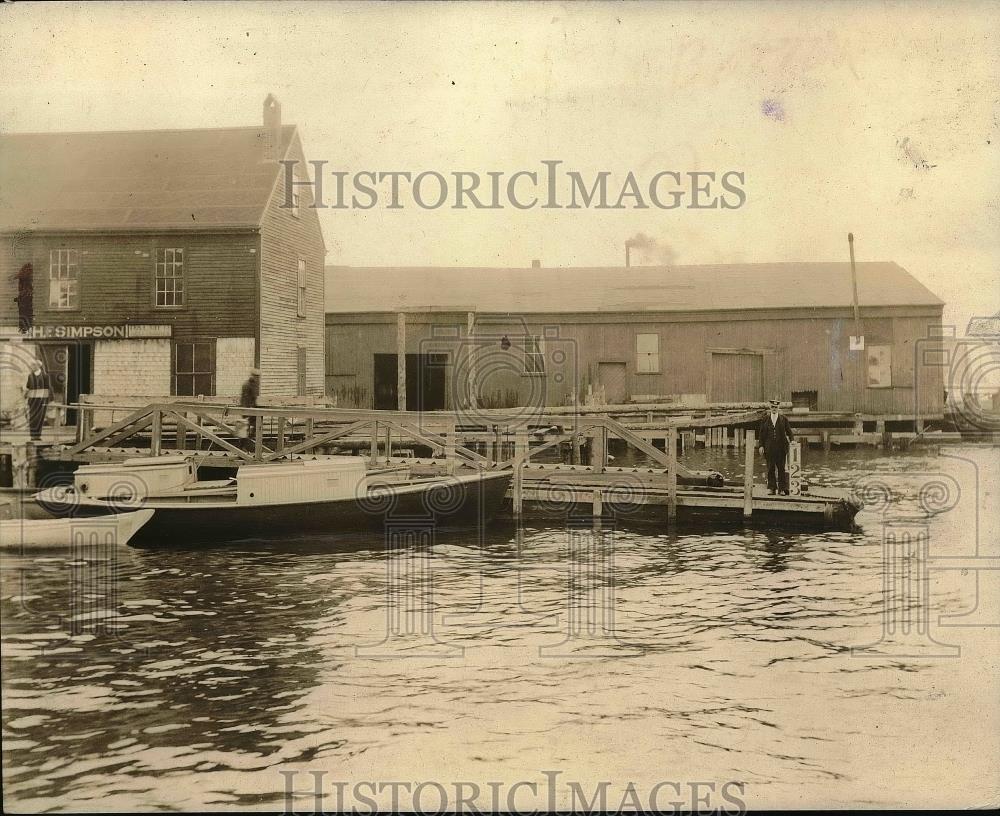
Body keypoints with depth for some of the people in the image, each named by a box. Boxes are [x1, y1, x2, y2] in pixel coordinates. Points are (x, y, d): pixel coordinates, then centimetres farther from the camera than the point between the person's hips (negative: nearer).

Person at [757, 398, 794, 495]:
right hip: (769, 448, 1)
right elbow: (761, 433, 9)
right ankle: (771, 488, 7)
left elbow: (789, 432, 10)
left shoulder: (783, 419, 6)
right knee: (770, 468, 2)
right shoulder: (765, 419, 8)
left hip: (781, 447, -1)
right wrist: (761, 445, 1)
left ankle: (782, 489, 4)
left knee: (781, 468, 0)